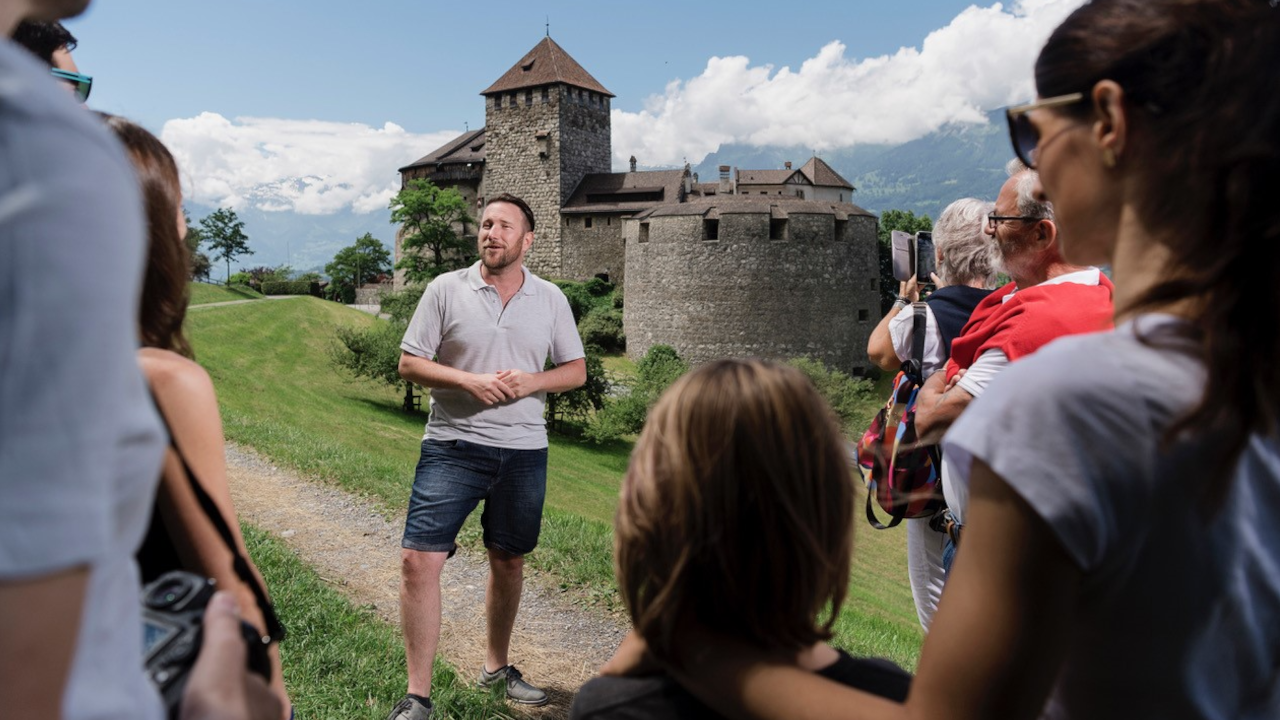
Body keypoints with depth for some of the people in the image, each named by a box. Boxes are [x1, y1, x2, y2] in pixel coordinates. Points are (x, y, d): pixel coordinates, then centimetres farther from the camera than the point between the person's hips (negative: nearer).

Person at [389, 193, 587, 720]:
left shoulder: (550, 299, 5)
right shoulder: (446, 290, -1)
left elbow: (576, 371, 8)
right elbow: (409, 363, -1)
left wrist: (530, 382, -11)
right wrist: (468, 381, -16)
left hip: (524, 452, 2)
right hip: (452, 447, -2)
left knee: (508, 562, 14)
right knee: (419, 560, -11)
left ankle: (496, 666, 36)